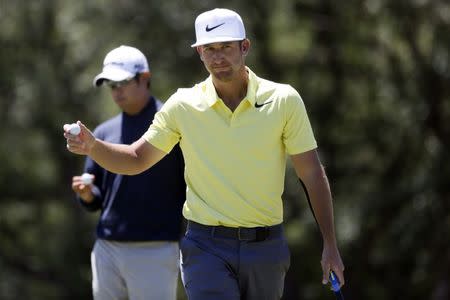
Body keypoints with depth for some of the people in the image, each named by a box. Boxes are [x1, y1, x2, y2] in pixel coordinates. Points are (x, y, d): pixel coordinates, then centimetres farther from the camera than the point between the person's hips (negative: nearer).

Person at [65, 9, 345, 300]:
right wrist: (92, 146, -12)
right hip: (207, 246, -1)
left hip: (266, 245, 1)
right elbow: (137, 159, 7)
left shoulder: (284, 100, -3)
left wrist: (330, 244, -2)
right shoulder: (183, 105, -1)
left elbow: (313, 174, 1)